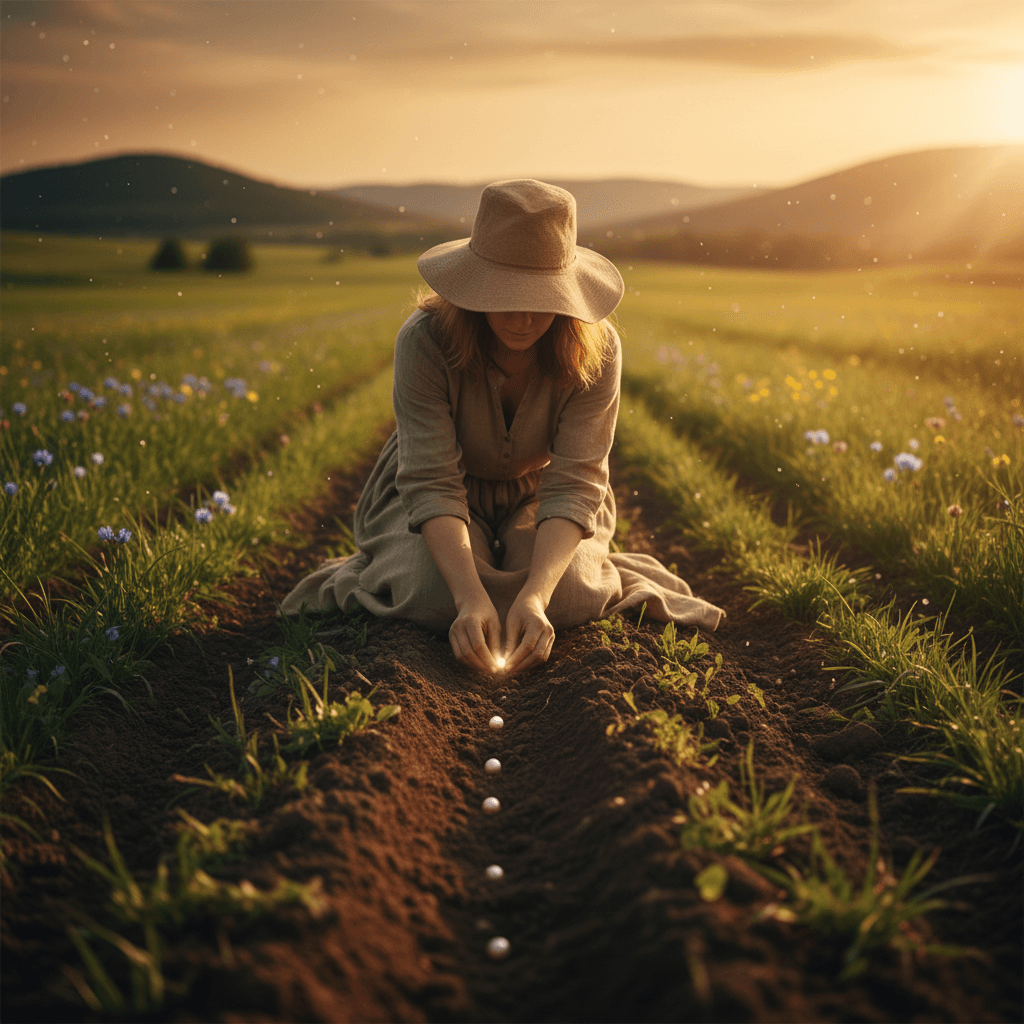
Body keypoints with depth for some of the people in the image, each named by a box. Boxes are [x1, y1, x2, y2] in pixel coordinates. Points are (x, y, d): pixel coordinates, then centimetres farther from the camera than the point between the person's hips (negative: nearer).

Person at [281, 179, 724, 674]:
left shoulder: (597, 350, -25)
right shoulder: (425, 341, -29)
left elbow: (573, 483, -28)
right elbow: (432, 483, -32)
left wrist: (534, 594, -44)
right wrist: (470, 596, -46)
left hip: (537, 494, 1)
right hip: (430, 500, -1)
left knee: (566, 594, -28)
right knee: (434, 594, -30)